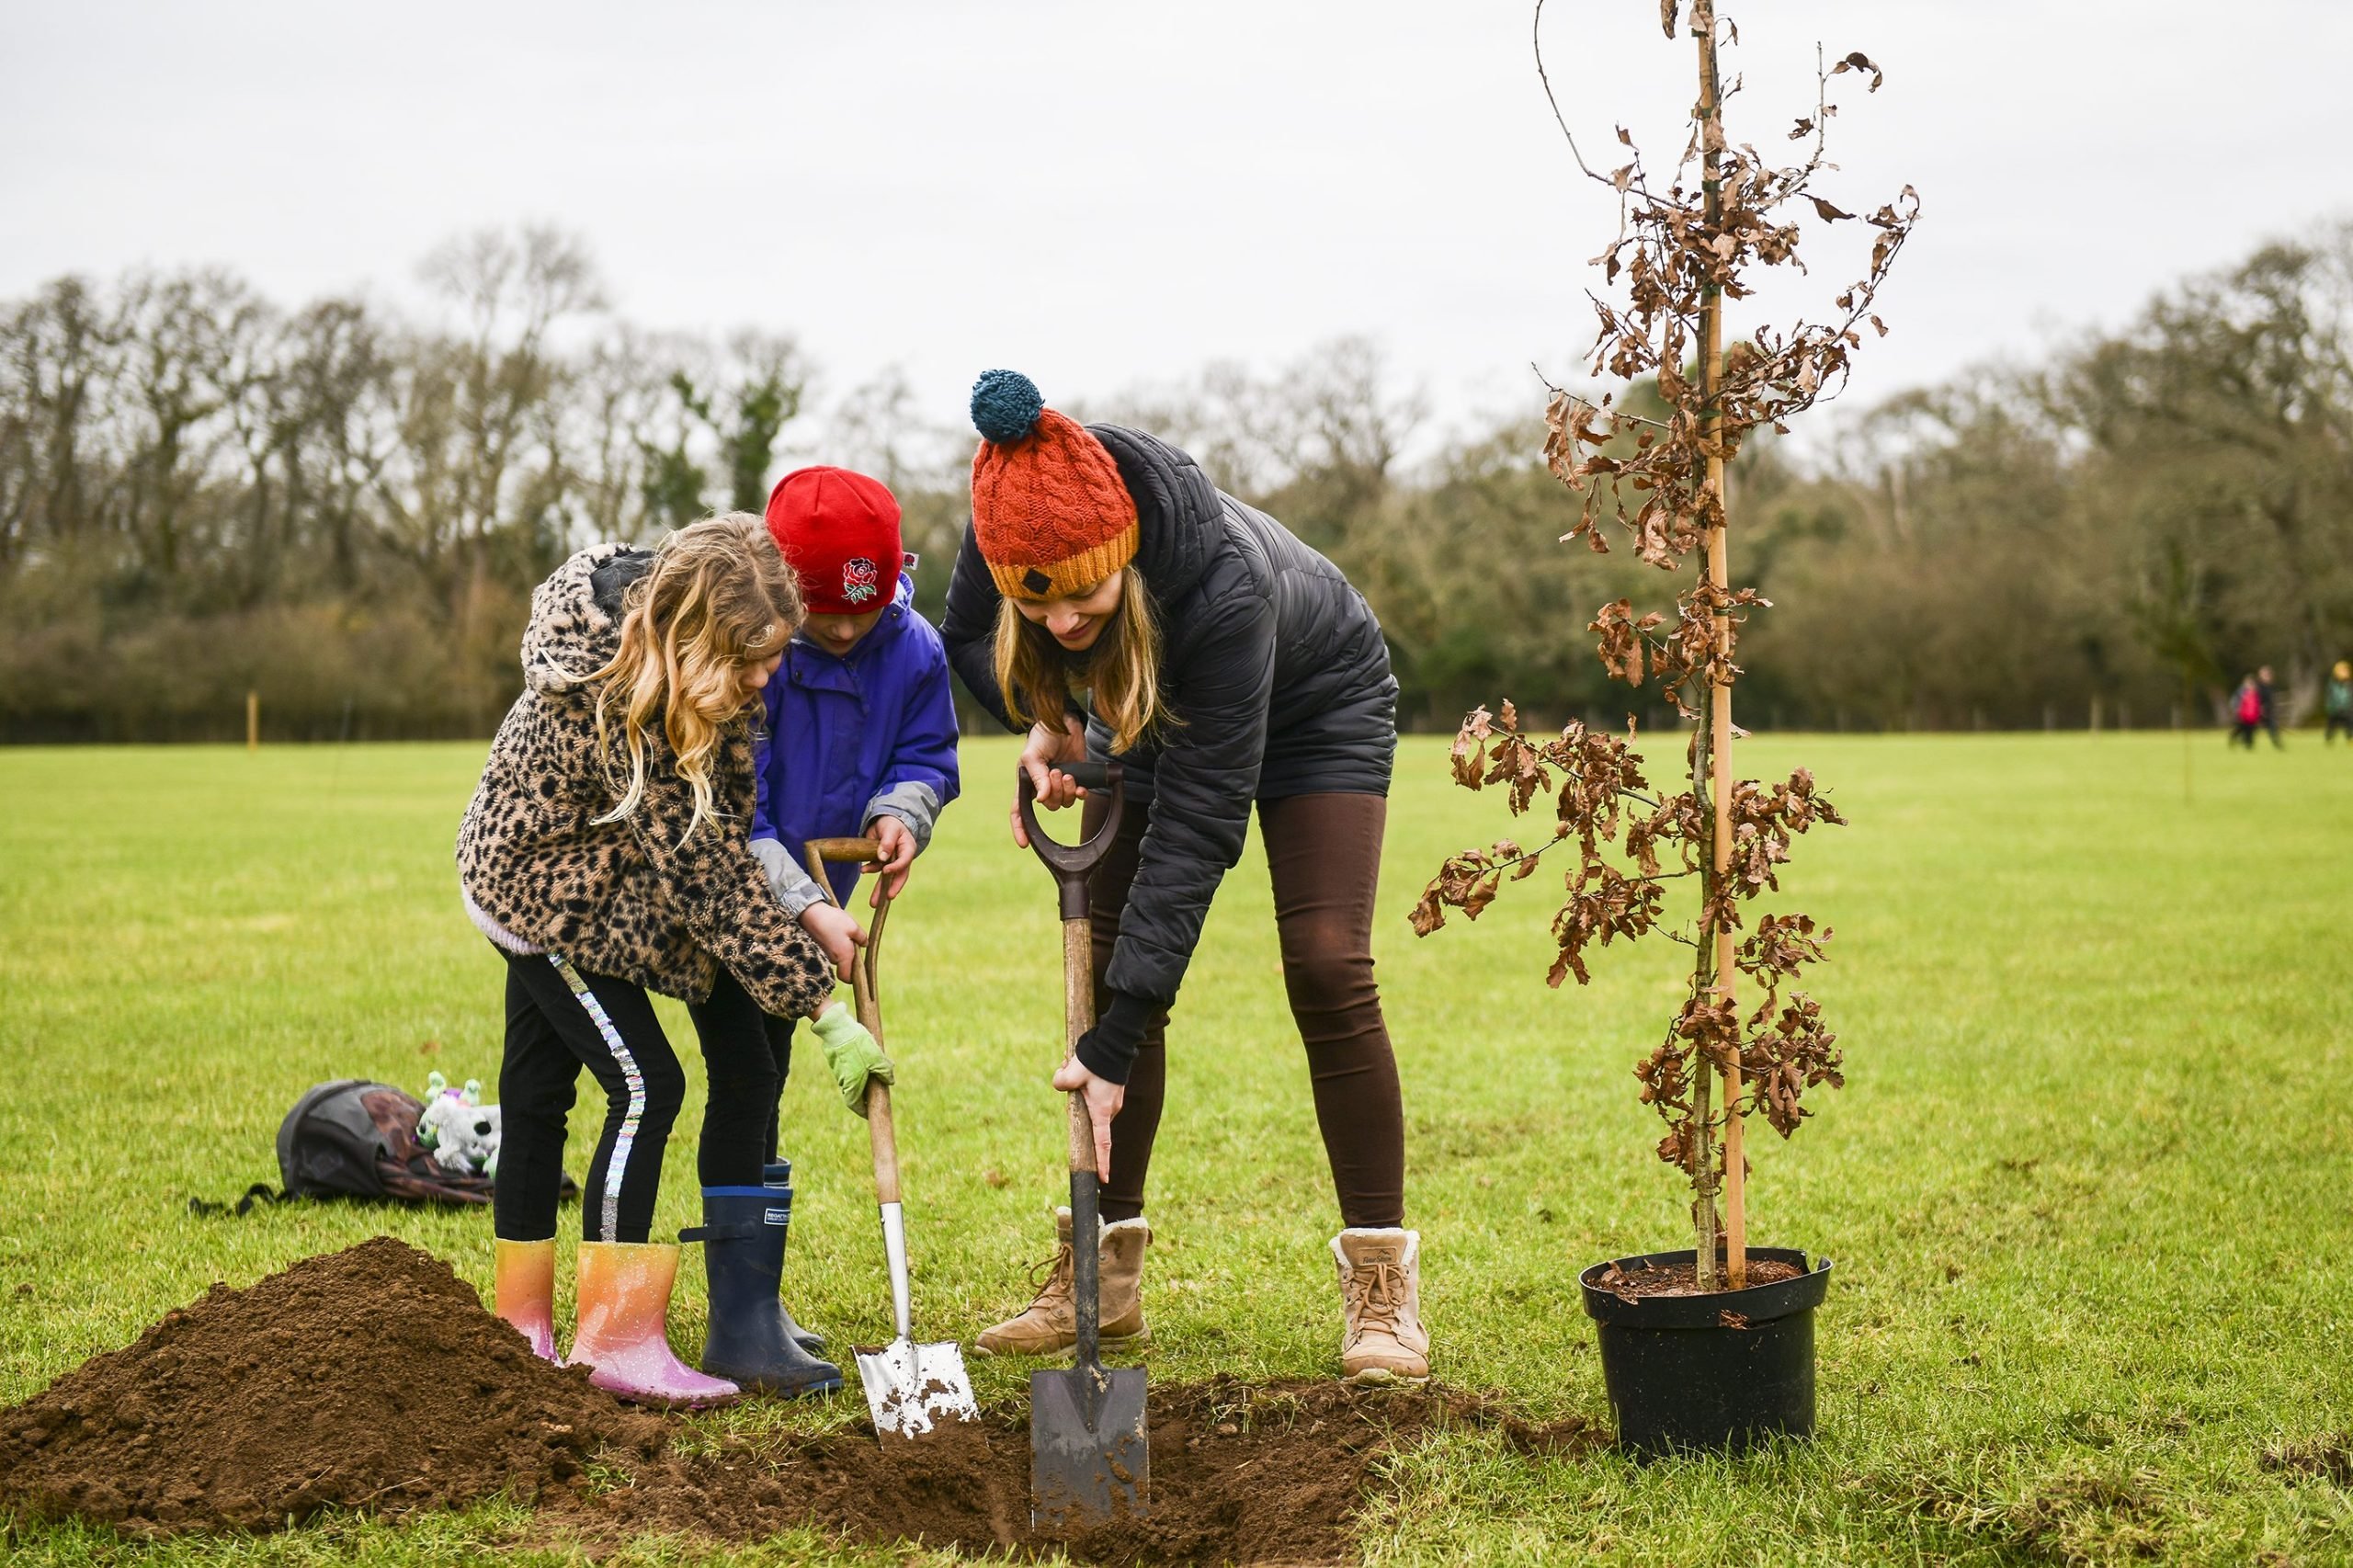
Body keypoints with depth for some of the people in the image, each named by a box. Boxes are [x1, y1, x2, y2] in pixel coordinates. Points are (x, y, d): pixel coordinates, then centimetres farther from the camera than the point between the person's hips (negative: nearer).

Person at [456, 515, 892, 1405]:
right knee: (645, 1085, -13)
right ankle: (616, 1340, -9)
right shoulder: (621, 712, -36)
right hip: (545, 890, -9)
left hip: (540, 873, 9)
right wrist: (824, 1012, -31)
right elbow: (706, 883, -33)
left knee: (537, 1090, 14)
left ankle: (520, 1327, 23)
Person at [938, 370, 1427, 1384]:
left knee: (1326, 967, -17)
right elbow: (968, 639, -4)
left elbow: (1197, 826, -42)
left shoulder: (1225, 584, -44)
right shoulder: (1009, 535, -31)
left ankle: (1380, 1283, -8)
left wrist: (1115, 1043, -44)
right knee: (1111, 959, -4)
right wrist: (1041, 722, -25)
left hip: (1316, 706, -5)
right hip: (1148, 714, 5)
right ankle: (1105, 1273, 4)